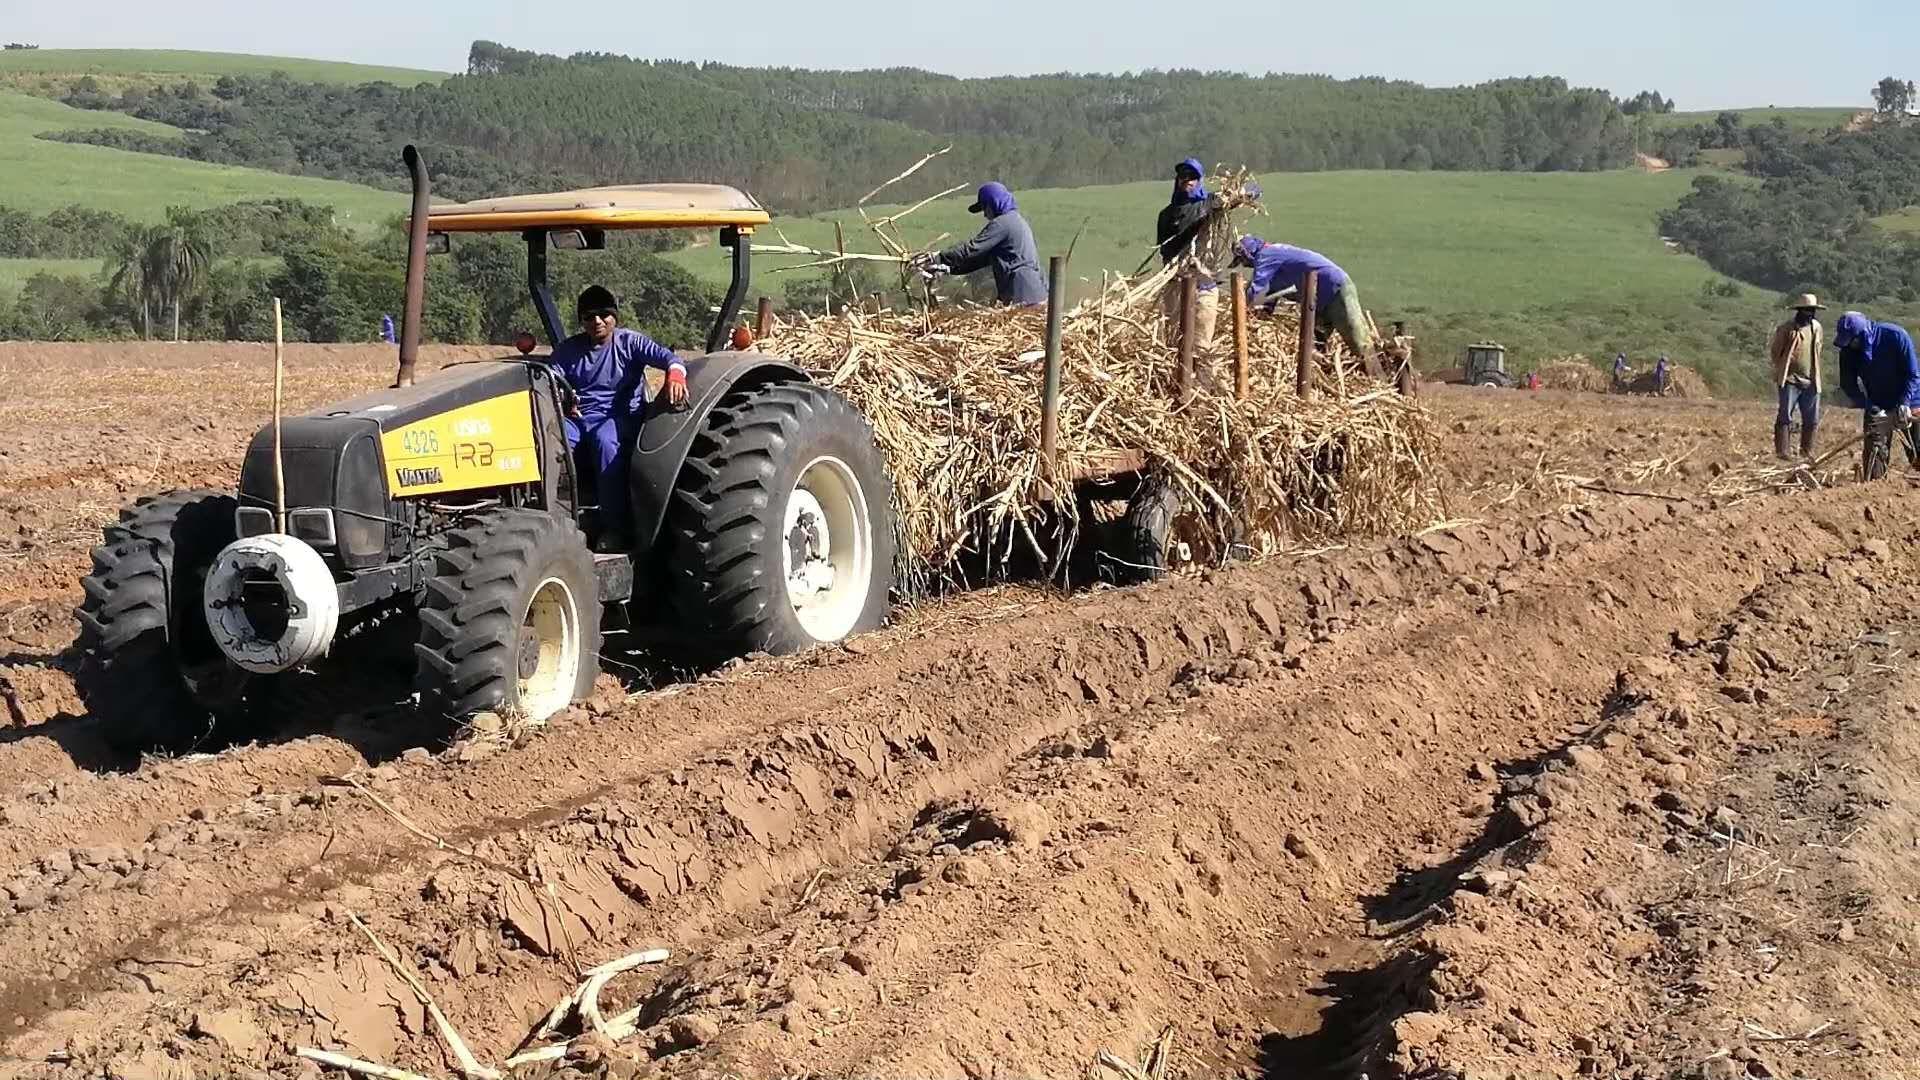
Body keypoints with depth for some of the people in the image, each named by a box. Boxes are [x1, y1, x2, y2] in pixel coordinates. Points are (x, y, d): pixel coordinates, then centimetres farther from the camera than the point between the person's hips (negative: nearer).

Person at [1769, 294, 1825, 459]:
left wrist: (1814, 374, 19)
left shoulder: (1816, 327, 10)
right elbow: (1773, 351, 1)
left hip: (1810, 382, 5)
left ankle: (1807, 450, 18)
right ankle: (1782, 450, -7)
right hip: (1790, 380, -5)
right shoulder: (1786, 329, -7)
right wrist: (1782, 370, 3)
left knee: (1812, 419, 6)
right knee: (1785, 416, -9)